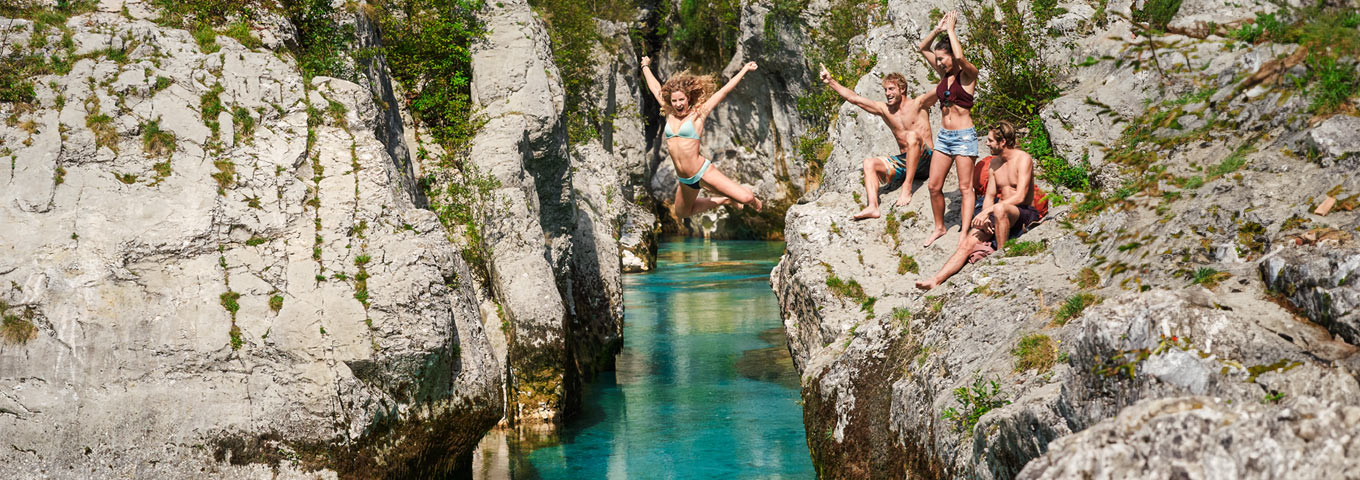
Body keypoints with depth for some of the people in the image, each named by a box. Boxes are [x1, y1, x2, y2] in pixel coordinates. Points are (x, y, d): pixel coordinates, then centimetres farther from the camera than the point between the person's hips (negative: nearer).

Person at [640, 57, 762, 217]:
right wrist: (645, 66, 31)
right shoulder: (670, 114, 7)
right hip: (684, 179, 6)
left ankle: (753, 202, 21)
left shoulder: (697, 114, -4)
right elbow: (655, 88, 20)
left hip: (703, 172, -6)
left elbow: (723, 91, -3)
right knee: (682, 213, 22)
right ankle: (723, 201, 38)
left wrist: (744, 70, -1)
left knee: (746, 198, -19)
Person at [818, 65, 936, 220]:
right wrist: (831, 82, 8)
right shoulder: (884, 109, 13)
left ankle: (907, 188, -36)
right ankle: (873, 207, -31)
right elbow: (854, 98, 12)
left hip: (926, 159, -6)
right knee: (869, 163, -11)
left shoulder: (918, 104, -2)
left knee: (912, 135, -33)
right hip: (903, 160, 6)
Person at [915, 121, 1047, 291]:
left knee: (999, 209, -41)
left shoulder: (1023, 159, -10)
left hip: (1025, 214, -7)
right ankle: (936, 280, -28)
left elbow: (1020, 197, -20)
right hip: (999, 215, 7)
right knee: (967, 243, -15)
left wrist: (987, 211, -25)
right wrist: (984, 218, -8)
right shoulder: (993, 163, 13)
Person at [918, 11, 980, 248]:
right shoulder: (944, 74, 10)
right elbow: (923, 48, 15)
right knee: (934, 186, 6)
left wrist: (951, 30, -18)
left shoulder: (968, 74, -8)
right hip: (944, 136, 7)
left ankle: (964, 234, -2)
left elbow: (960, 57, -30)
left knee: (965, 187, -2)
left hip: (964, 136, -7)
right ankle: (939, 228, 21)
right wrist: (938, 29, 2)